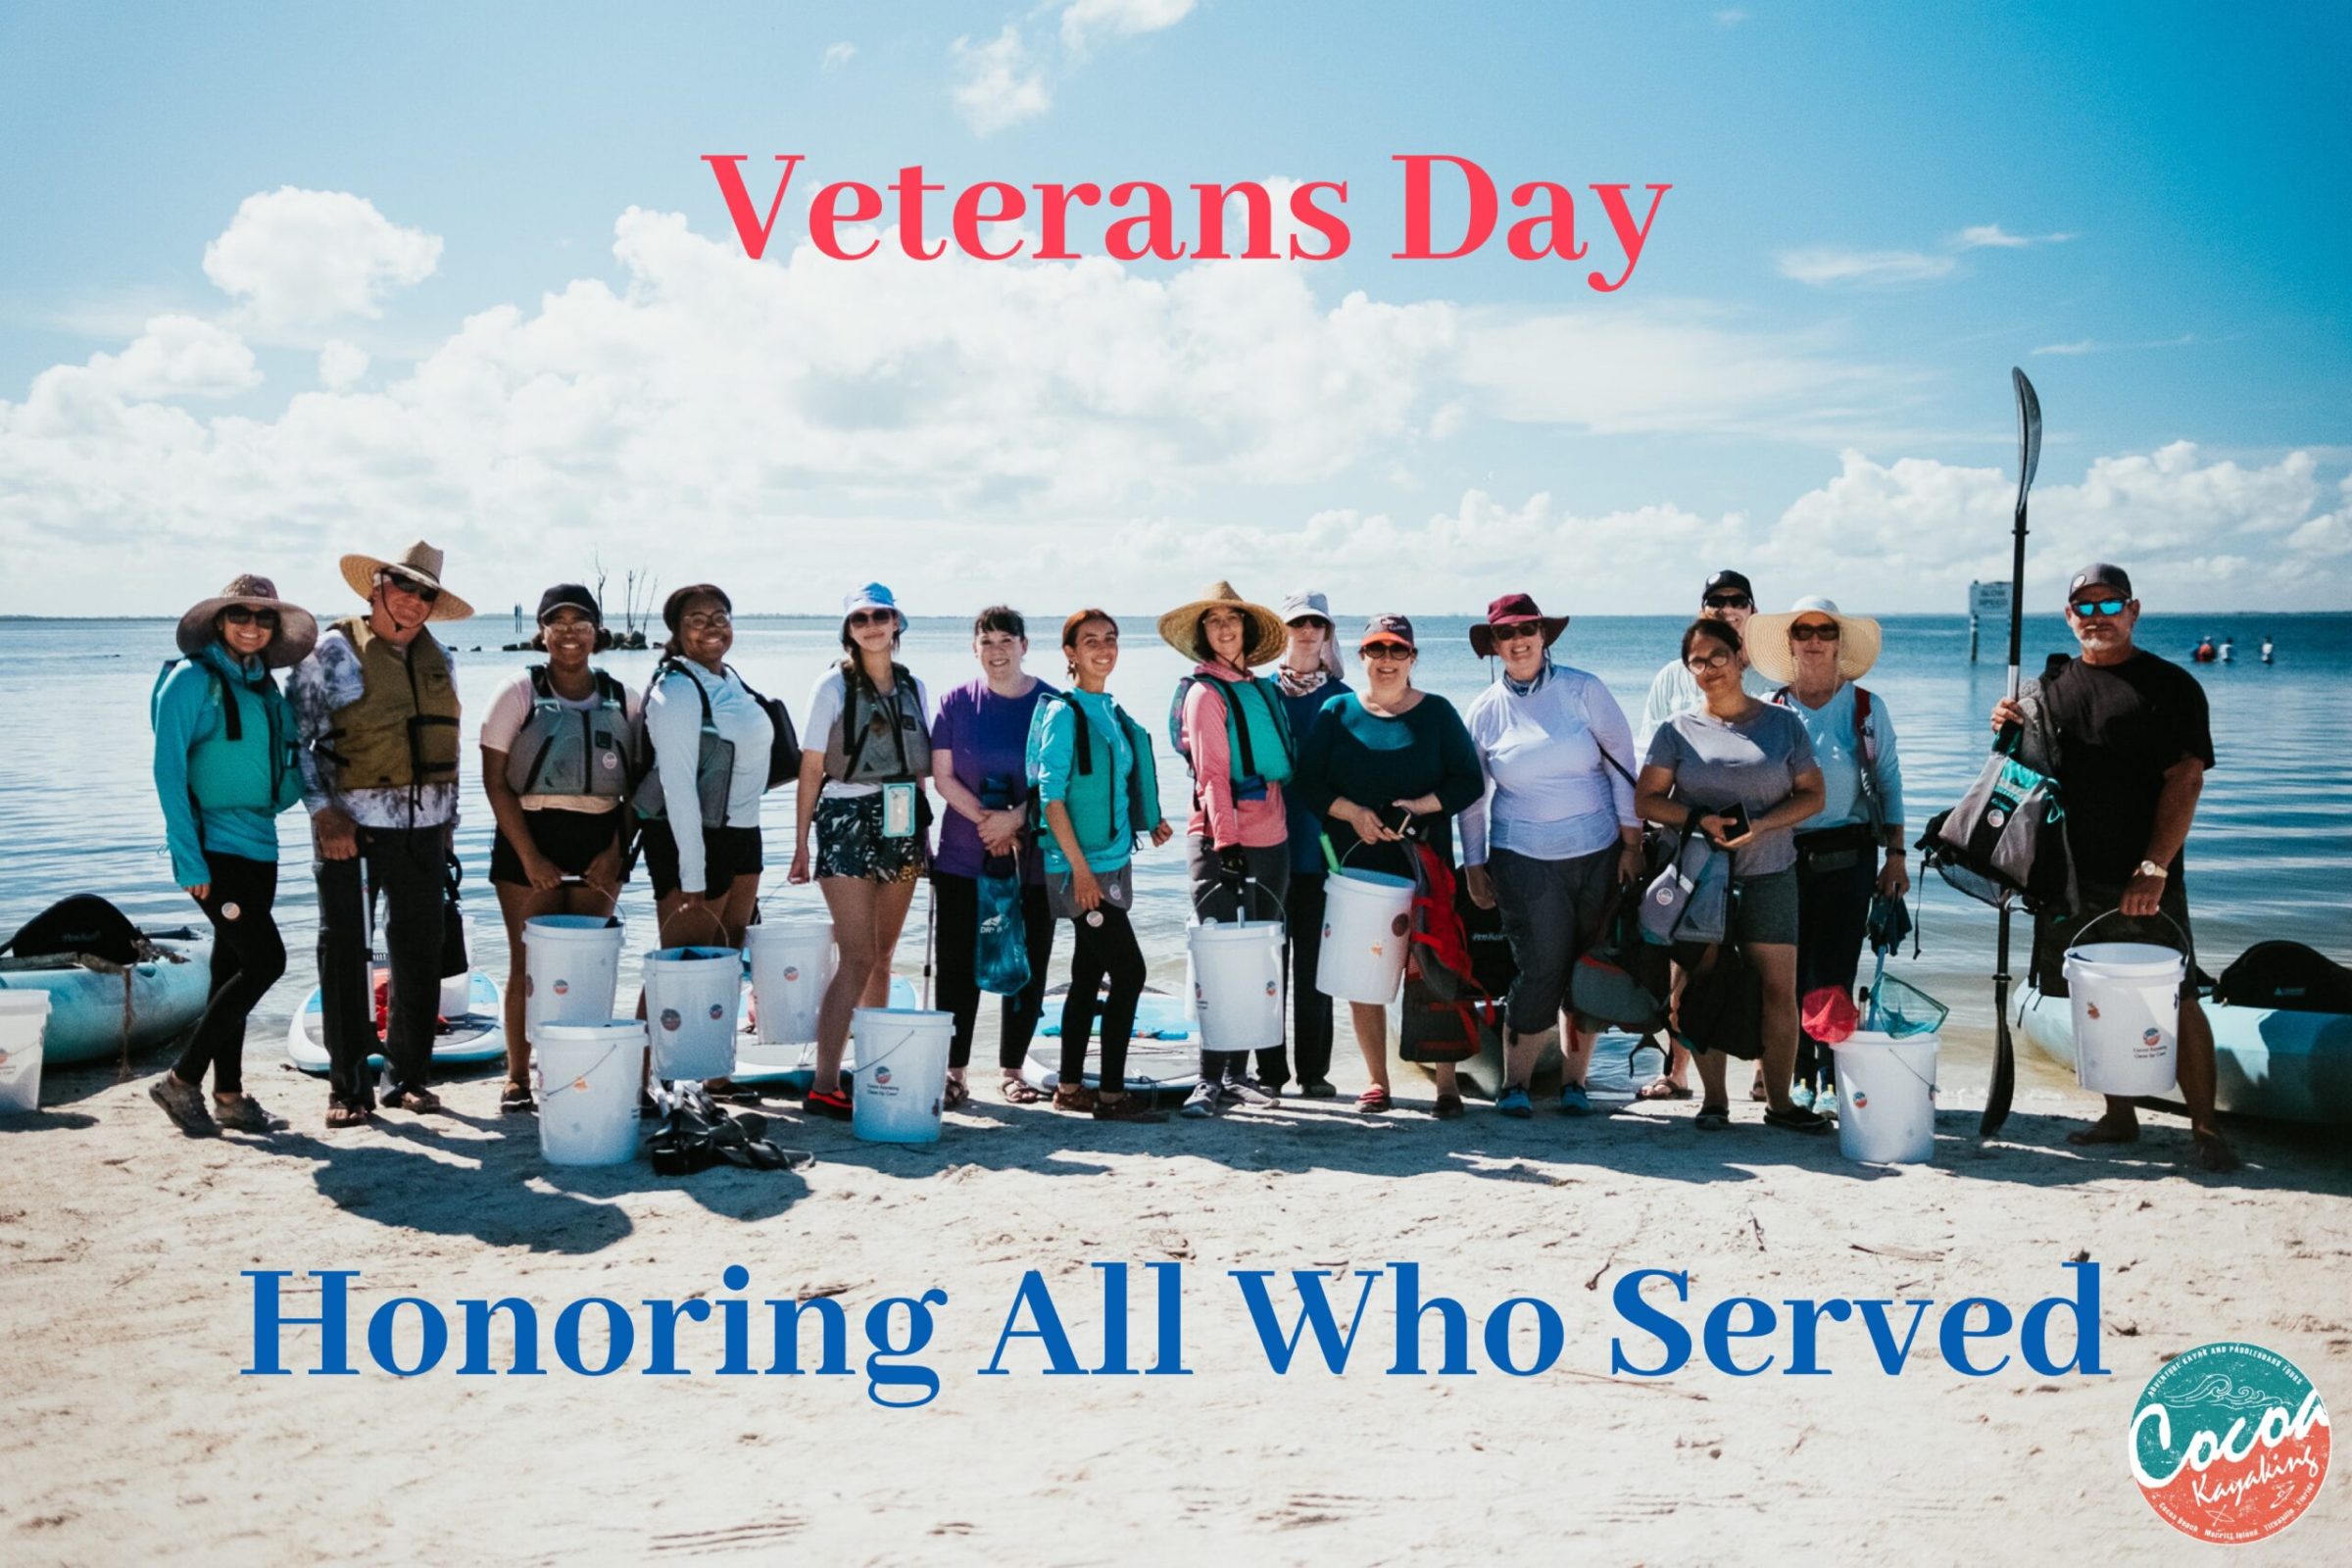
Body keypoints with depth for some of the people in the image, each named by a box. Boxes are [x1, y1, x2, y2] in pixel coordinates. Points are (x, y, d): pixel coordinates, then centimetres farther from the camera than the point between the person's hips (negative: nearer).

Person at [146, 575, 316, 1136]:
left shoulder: (264, 683, 12)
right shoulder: (192, 679, -9)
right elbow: (168, 771, -12)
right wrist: (188, 857, -16)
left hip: (258, 845, 7)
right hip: (213, 846, -7)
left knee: (233, 968, 11)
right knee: (265, 961, -12)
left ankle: (228, 1095, 19)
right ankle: (181, 1080, -1)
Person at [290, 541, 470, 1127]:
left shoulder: (437, 658, 13)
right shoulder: (333, 650, -4)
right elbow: (292, 736, -7)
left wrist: (448, 823, 15)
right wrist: (324, 811, -14)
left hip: (421, 824, 5)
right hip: (349, 821, -5)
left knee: (419, 948, 8)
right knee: (343, 950, -1)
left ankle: (409, 1075, 19)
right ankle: (349, 1086, 7)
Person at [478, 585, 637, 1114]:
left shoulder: (622, 700, 7)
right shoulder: (520, 693, 0)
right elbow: (495, 781, -4)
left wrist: (616, 851, -4)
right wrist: (529, 856, -10)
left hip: (598, 844, 2)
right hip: (529, 837, -2)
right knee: (529, 963, 0)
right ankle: (518, 1081, 10)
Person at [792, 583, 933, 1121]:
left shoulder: (913, 687, 11)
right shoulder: (834, 685, -2)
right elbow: (811, 767, -2)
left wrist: (923, 830, 12)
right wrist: (801, 841, -4)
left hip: (902, 824, 5)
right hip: (847, 821, -5)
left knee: (883, 958, 10)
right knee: (857, 958, -12)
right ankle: (824, 1084, -12)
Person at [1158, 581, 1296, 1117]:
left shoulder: (1263, 689, 15)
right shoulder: (1205, 692, -5)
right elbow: (1212, 773, -11)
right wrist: (1227, 841, -18)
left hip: (1271, 838, 7)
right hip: (1220, 839, -7)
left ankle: (1240, 1072, 15)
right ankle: (1212, 1079, -4)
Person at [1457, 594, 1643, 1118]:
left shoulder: (1582, 690, 0)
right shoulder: (1485, 711, 4)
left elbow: (1622, 762, 1)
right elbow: (1471, 795, 11)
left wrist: (1631, 840, -3)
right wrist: (1473, 865, 9)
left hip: (1599, 853, 1)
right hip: (1524, 858, -1)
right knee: (1541, 970, -6)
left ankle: (1573, 1082, 18)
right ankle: (1514, 1084, 7)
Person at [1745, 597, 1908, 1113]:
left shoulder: (1866, 708, 6)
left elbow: (1888, 783, 8)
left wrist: (1895, 855, 3)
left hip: (1848, 854, -1)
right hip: (1785, 854, 1)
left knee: (1835, 971, -3)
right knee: (1792, 970, 2)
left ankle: (1832, 1079, 5)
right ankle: (1800, 1076, 13)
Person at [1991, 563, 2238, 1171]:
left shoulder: (2171, 685, -2)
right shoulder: (2050, 685, 12)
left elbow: (2184, 782, -8)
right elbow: (2030, 769, 20)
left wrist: (2153, 869, -17)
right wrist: (2008, 730, -3)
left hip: (2144, 881, -4)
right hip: (2069, 876, 5)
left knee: (2176, 1000, -5)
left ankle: (2205, 1128, 3)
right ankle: (2119, 1118, 21)